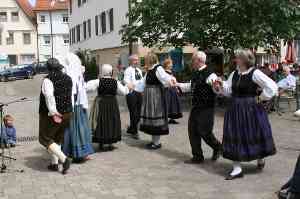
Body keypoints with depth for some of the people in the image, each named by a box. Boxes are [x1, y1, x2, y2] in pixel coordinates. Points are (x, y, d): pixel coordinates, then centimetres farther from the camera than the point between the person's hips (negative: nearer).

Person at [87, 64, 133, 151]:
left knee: (101, 122, 6)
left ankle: (102, 143, 9)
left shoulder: (98, 81, -11)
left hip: (101, 103, -1)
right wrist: (128, 87, 23)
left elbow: (88, 87, -16)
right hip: (112, 103, 2)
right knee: (111, 121, 11)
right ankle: (110, 143, 16)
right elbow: (123, 91, 4)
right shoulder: (115, 82, -5)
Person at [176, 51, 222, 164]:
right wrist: (178, 85, 30)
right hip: (195, 108, 8)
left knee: (204, 132, -3)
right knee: (193, 131, 9)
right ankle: (197, 157, 21)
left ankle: (217, 147, 27)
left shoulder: (209, 74, -16)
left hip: (206, 109, -8)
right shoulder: (195, 73, 10)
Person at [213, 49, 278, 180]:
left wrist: (261, 98, -9)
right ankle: (237, 169, 10)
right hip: (235, 109, 6)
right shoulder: (234, 74, 7)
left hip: (250, 109, -6)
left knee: (254, 135, 9)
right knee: (235, 136, 4)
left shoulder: (255, 73, -12)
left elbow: (272, 87, -14)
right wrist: (221, 86, -6)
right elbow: (229, 90, 11)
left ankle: (260, 159, 38)